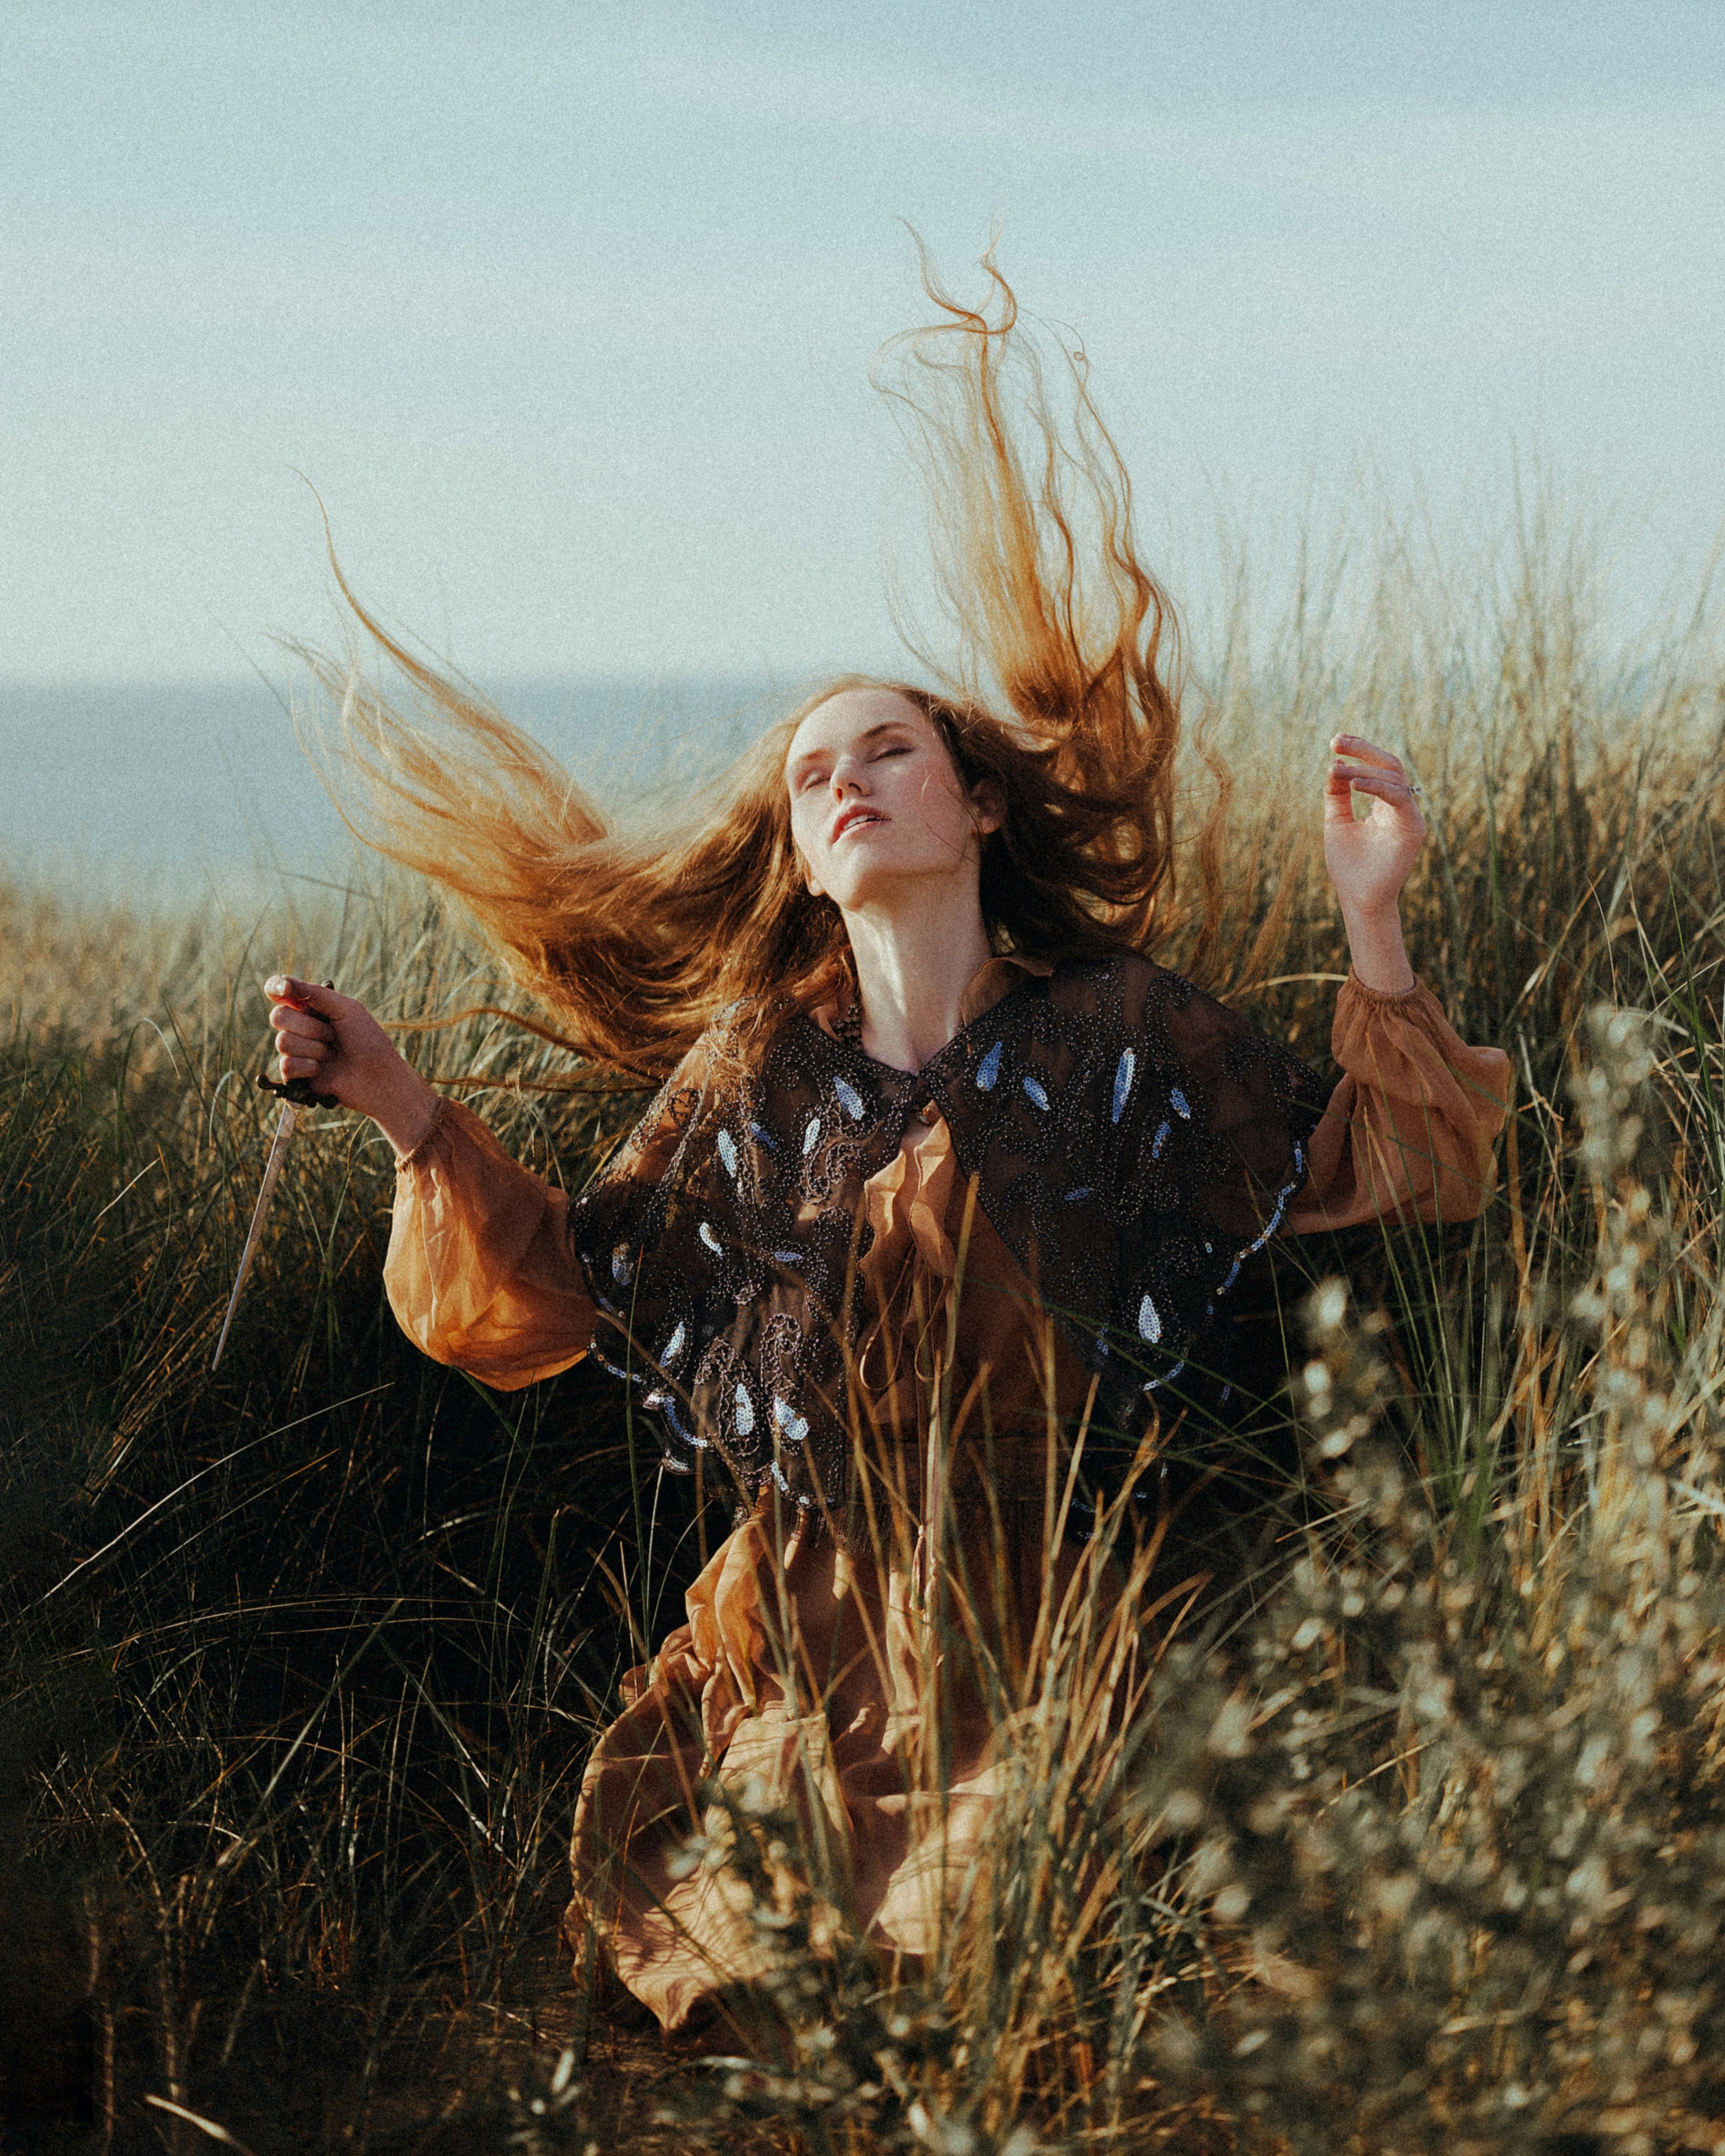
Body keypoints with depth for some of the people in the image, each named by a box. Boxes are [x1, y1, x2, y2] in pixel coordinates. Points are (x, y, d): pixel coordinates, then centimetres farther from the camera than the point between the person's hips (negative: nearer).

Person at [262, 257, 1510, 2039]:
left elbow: (1388, 1171, -6)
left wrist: (1371, 914, -16)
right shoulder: (759, 1068, 0)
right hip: (804, 1618, 1)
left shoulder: (1122, 1034, -3)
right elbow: (550, 1300, 1)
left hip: (1044, 1625, -1)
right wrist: (406, 1111, -10)